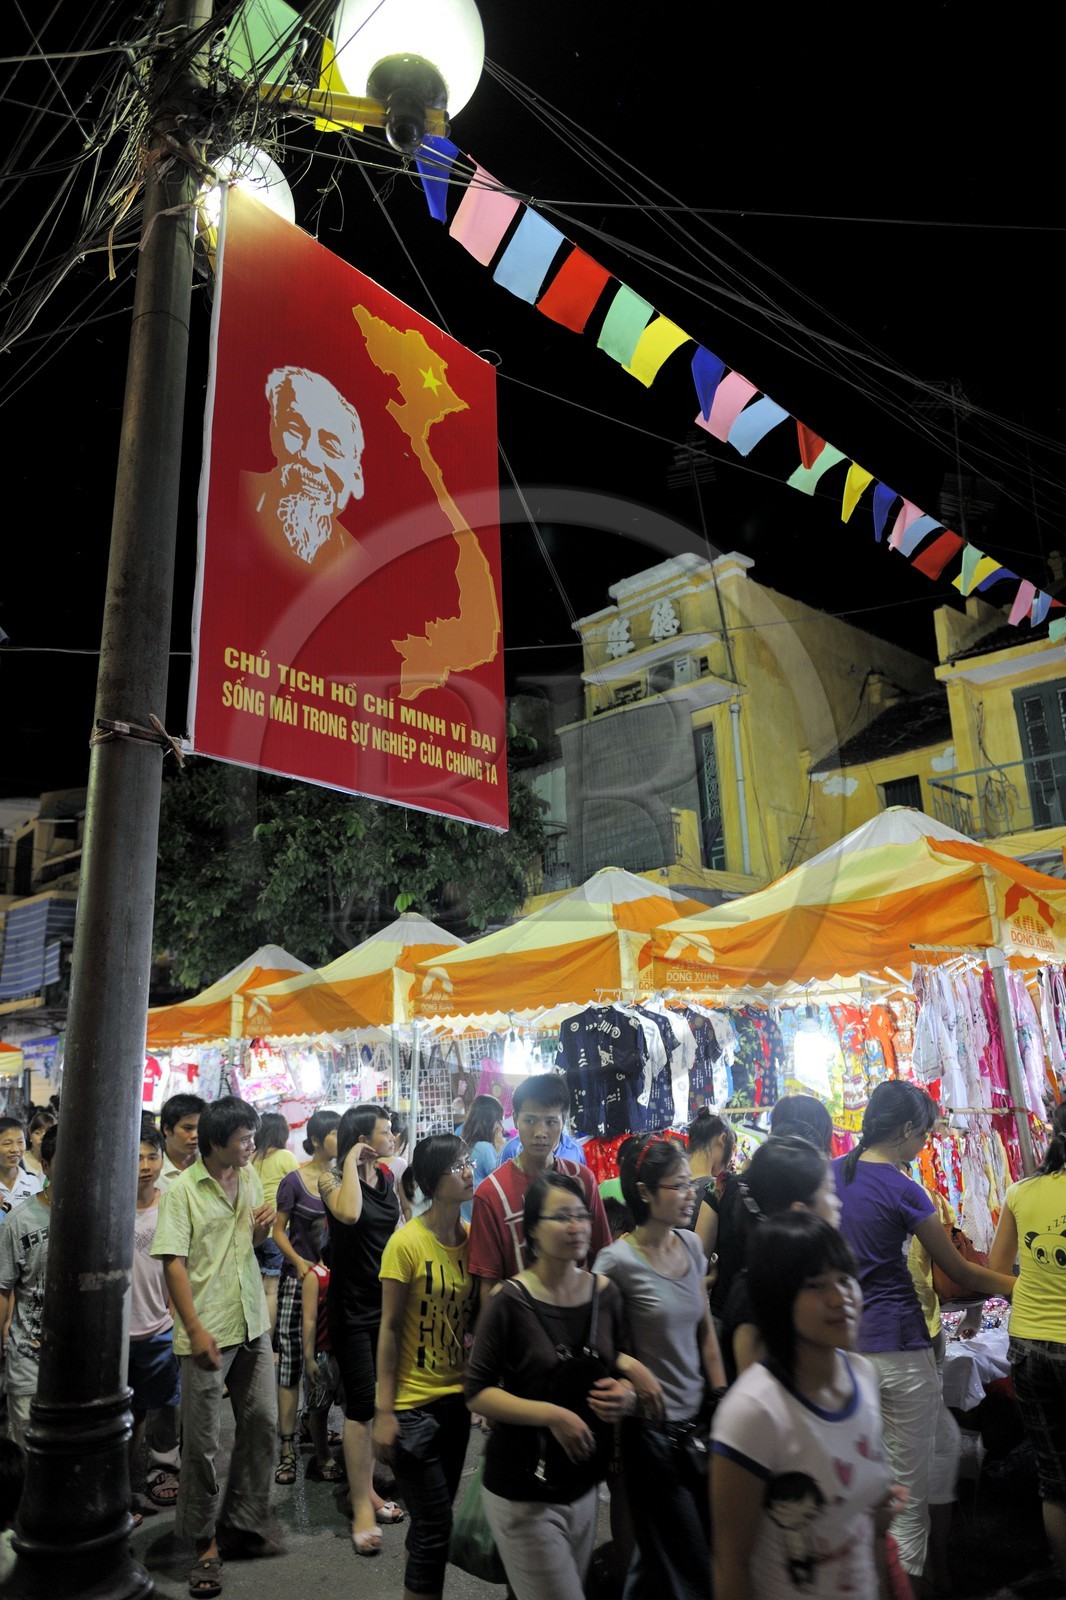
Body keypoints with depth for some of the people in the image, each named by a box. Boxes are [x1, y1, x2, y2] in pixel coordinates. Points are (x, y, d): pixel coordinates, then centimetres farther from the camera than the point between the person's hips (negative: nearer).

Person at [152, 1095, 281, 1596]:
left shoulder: (250, 1176, 6)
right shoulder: (182, 1190, -13)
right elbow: (173, 1262, -16)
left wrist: (263, 1226, -4)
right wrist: (195, 1329, -21)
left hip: (252, 1324, 6)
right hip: (208, 1331, -6)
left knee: (262, 1421, 11)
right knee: (201, 1439, 4)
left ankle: (241, 1525, 28)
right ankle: (205, 1542, 23)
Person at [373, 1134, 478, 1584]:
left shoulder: (473, 1236, -1)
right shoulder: (407, 1242, -17)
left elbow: (472, 1314, 9)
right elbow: (389, 1329, -13)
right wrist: (384, 1411, -12)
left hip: (457, 1397, 6)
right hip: (414, 1403, -6)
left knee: (431, 1521, 18)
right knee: (435, 1529, 1)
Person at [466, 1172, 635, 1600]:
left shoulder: (605, 1294, -1)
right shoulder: (510, 1302, -16)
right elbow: (477, 1393, -13)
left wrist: (625, 1394, -9)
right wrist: (552, 1414, -23)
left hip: (583, 1484, 6)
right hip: (523, 1493, -5)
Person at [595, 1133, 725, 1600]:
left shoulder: (691, 1245, 2)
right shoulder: (617, 1260, -17)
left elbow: (705, 1331, 10)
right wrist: (633, 1370, -18)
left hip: (697, 1420, 6)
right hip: (651, 1427, -6)